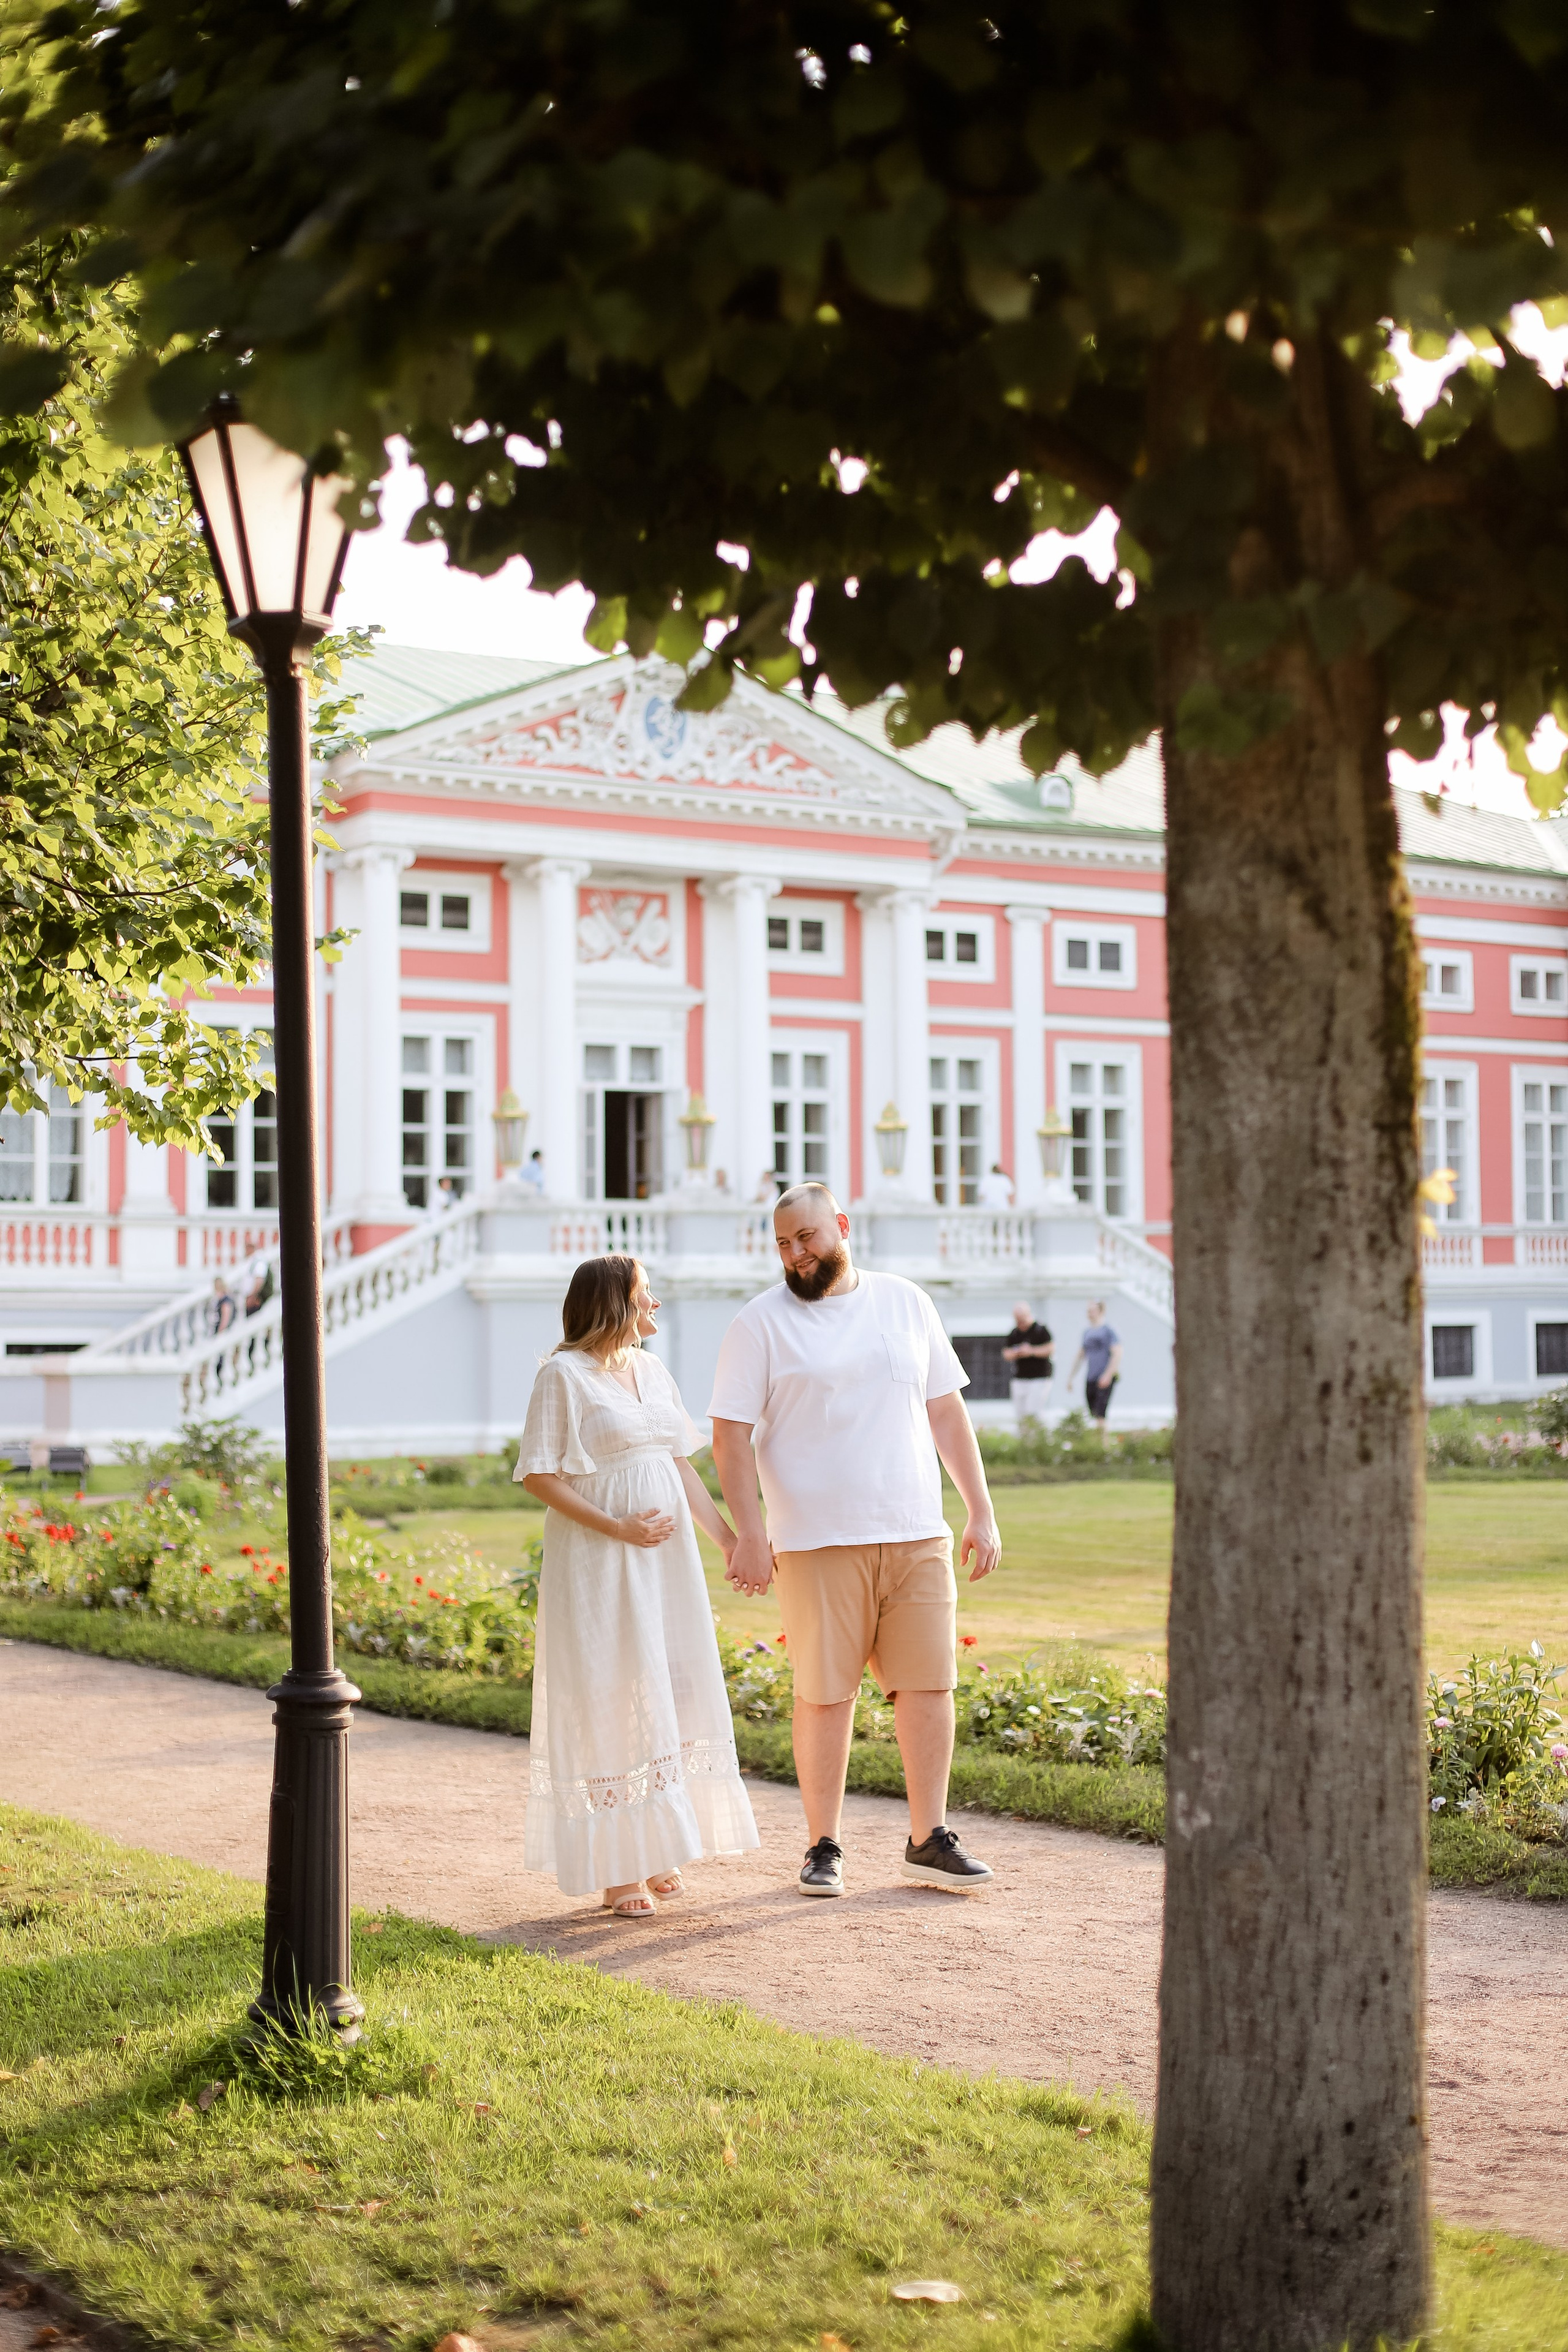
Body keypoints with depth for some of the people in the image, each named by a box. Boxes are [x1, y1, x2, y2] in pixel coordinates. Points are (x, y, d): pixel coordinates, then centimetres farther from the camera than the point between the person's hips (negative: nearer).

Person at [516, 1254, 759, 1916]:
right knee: (609, 1703, -3)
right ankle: (616, 1868, 4)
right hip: (598, 1564, -7)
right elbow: (537, 1474, -12)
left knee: (664, 1696, 9)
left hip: (666, 1560, 7)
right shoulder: (564, 1374, -9)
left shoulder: (651, 1370, 12)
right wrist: (616, 1527, -18)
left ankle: (652, 1852, 21)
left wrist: (729, 1538, 13)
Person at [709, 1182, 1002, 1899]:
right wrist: (750, 1533, -12)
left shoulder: (905, 1303, 10)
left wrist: (982, 1511, 9)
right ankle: (823, 1847, 13)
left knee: (929, 1683, 3)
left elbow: (947, 1412, 13)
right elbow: (731, 1435, -3)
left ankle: (929, 1841, 15)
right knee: (825, 1694, 1)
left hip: (917, 1535, 3)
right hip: (818, 1543, -3)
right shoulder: (761, 1323, 0)